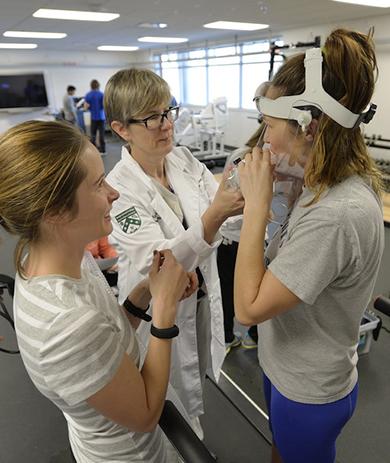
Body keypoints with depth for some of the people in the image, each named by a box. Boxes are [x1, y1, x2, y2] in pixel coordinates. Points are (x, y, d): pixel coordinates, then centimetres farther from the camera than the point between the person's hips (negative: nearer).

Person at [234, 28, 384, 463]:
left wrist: (257, 203, -29)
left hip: (308, 392, -7)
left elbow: (249, 308, -30)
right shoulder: (338, 184, -7)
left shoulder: (337, 214, -37)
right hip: (289, 367, 8)